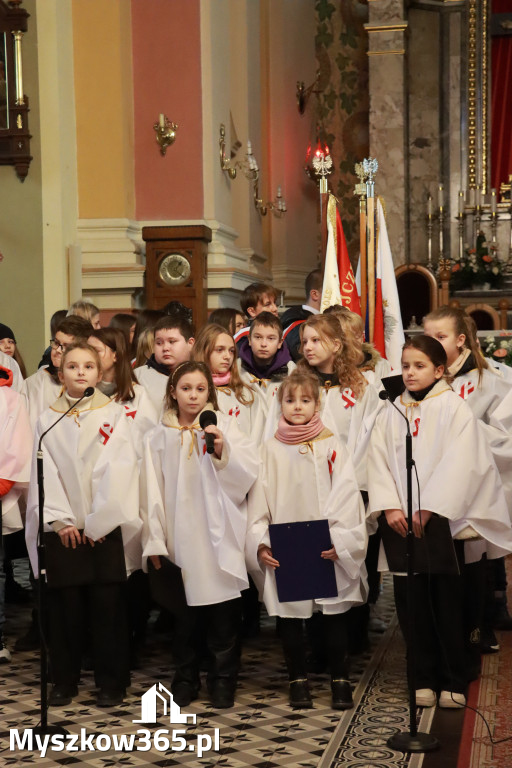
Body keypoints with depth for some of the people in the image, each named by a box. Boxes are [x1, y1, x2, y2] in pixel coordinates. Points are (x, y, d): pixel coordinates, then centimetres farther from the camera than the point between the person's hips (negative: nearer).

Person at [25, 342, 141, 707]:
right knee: (65, 606, 4)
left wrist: (96, 524, -9)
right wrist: (61, 521, -8)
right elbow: (45, 474, 3)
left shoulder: (114, 416, 4)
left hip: (106, 528, -2)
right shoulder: (48, 420, 10)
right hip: (62, 530, 2)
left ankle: (111, 682, 10)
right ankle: (64, 681, 16)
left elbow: (117, 472, -4)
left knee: (108, 605, 0)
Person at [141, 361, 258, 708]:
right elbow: (152, 491, 5)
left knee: (224, 614, 1)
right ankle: (185, 677, 21)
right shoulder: (159, 436, 7)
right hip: (180, 535, 1)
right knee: (184, 614, 7)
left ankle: (223, 680, 14)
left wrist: (223, 451, -19)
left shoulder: (224, 425, 5)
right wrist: (154, 542, 1)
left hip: (220, 536, -1)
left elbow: (247, 474, -3)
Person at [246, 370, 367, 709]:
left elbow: (347, 497, -2)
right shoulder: (271, 450, 6)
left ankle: (340, 681, 13)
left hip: (329, 552, -1)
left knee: (335, 616, 3)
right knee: (290, 618, 6)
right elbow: (257, 501, 5)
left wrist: (340, 541, -14)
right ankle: (298, 680, 19)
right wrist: (259, 544, -6)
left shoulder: (332, 447, 3)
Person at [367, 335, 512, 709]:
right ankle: (425, 679, 15)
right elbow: (379, 461, 4)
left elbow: (458, 464, -12)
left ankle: (455, 682, 10)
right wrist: (390, 506, -10)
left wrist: (429, 509, -18)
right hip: (402, 523, 4)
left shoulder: (454, 408, -3)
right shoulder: (391, 413, 10)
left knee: (448, 601, 0)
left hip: (442, 520, -4)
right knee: (410, 601, 4)